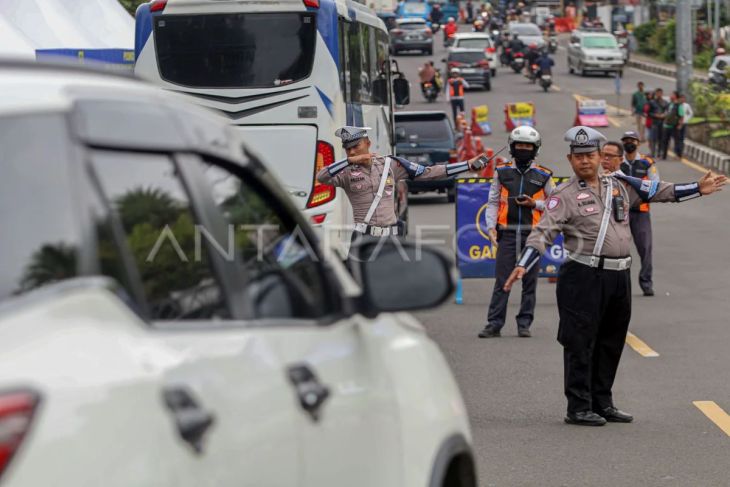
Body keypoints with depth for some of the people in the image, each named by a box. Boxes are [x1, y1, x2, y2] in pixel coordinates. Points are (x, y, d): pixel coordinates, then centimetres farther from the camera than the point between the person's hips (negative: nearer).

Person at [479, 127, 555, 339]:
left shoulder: (543, 176, 5)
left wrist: (535, 204, -6)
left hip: (532, 233, 0)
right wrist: (491, 227, -2)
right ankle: (494, 324, -2)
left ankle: (524, 324, 12)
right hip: (507, 233, 0)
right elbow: (493, 202, 9)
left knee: (530, 281, 5)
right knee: (502, 281, -3)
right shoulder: (502, 172, 8)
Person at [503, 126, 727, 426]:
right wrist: (522, 266, -24)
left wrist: (698, 188, 20)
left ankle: (602, 403, 25)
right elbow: (543, 232, -11)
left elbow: (658, 192, 21)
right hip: (583, 277, -6)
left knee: (611, 343, 13)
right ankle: (578, 408, 0)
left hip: (619, 276, 6)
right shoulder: (565, 196, -3)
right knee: (580, 343, -5)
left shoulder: (619, 185, 14)